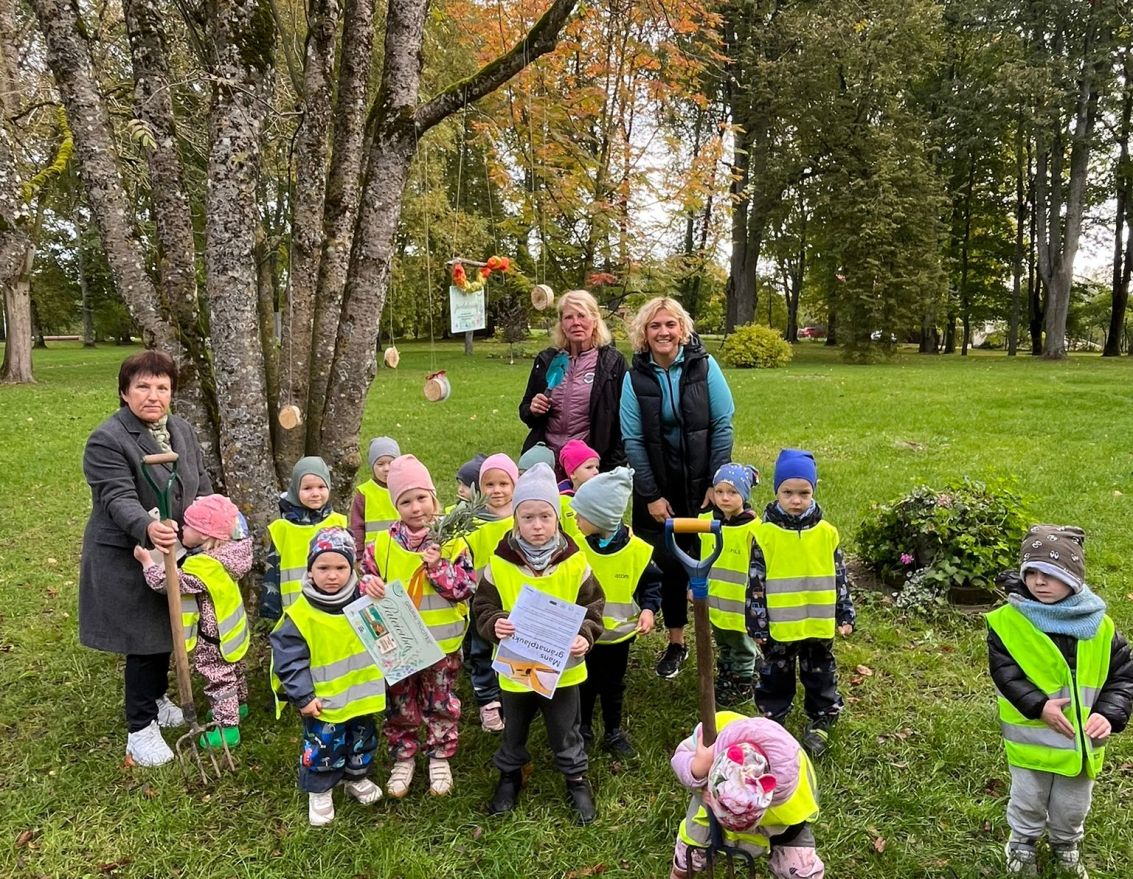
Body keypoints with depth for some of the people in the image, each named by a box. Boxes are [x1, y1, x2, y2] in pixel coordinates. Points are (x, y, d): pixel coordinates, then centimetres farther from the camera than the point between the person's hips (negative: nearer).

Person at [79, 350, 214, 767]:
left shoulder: (181, 429, 3)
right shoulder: (106, 440, -19)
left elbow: (202, 482, 10)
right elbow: (119, 499, -28)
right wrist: (148, 528, -46)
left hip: (174, 551, 7)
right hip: (128, 558, -7)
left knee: (166, 629, 19)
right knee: (144, 638, -1)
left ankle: (157, 700, 41)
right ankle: (140, 728, 16)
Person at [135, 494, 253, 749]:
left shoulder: (203, 568, -34)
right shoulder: (223, 553, -7)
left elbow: (169, 583, -29)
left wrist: (147, 561, -20)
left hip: (214, 636, -9)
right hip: (229, 629, 9)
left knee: (218, 679, 5)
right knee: (232, 671, 28)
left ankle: (228, 728, 15)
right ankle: (238, 705, 47)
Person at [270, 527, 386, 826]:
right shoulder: (299, 614, -19)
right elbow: (288, 660, -16)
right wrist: (303, 697, -17)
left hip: (360, 694, 4)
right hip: (323, 700, -4)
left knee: (362, 739, 21)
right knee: (323, 746, 9)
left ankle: (356, 777, 46)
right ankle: (319, 791, 33)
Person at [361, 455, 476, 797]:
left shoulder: (451, 542, -11)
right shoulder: (383, 544, -7)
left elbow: (466, 588, -11)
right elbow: (364, 575, 5)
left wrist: (439, 567, -24)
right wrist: (368, 585, -18)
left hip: (442, 645, -1)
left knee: (441, 705, 15)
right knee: (400, 707, 17)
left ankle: (440, 758, 36)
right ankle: (403, 759, 37)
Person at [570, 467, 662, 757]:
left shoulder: (636, 549, -18)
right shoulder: (574, 543, -14)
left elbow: (651, 581, -3)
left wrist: (649, 608, -19)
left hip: (617, 634, 0)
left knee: (613, 686, 18)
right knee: (583, 684, 16)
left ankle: (614, 733, 37)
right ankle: (582, 731, 37)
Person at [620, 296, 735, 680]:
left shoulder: (704, 365, -6)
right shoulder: (635, 377, -3)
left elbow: (722, 426, -6)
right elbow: (632, 441, -4)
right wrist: (651, 496, -8)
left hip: (704, 485, -1)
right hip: (659, 488, 1)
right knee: (669, 564, 7)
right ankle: (676, 643, 24)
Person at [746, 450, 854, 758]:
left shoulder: (826, 533, -5)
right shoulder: (765, 534, -12)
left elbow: (839, 578, 4)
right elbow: (755, 584, -8)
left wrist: (845, 615, 5)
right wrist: (757, 624, -7)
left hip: (819, 625, 2)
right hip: (778, 626, -1)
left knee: (820, 676, 17)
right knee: (776, 677, 14)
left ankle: (820, 723, 35)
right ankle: (773, 719, 32)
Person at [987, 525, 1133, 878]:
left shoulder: (1100, 626, -9)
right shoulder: (1008, 621, -17)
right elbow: (1005, 673, -17)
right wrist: (1038, 705, -29)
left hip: (1083, 739, 2)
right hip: (1031, 738, -2)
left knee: (1072, 807, 23)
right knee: (1028, 802, 18)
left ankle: (1065, 848, 51)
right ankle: (1022, 846, 45)